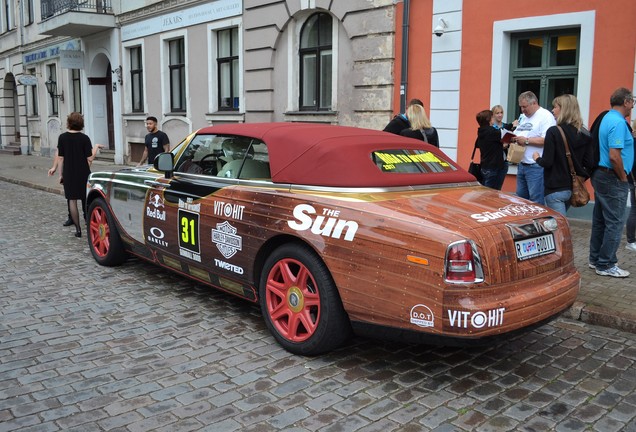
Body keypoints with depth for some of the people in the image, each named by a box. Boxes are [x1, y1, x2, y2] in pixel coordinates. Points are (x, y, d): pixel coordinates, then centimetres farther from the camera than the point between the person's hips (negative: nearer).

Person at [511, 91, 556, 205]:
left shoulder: (545, 116, -11)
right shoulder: (523, 117, 18)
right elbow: (518, 134, 25)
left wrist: (526, 140, -19)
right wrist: (512, 138, 2)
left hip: (536, 166, -9)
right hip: (522, 164, 9)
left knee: (536, 201, -5)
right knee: (520, 198, 14)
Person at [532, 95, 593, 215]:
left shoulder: (554, 132, -13)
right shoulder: (585, 134, 5)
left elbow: (547, 162, -15)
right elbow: (589, 164, 4)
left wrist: (537, 158, 5)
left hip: (555, 189, -7)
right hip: (574, 188, 7)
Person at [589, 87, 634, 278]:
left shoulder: (607, 118, 12)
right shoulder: (618, 122, -18)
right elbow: (614, 156, -25)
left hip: (600, 176, 10)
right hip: (613, 179, -10)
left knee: (600, 220, 15)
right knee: (614, 223, -3)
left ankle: (596, 259, 23)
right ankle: (606, 265, 2)